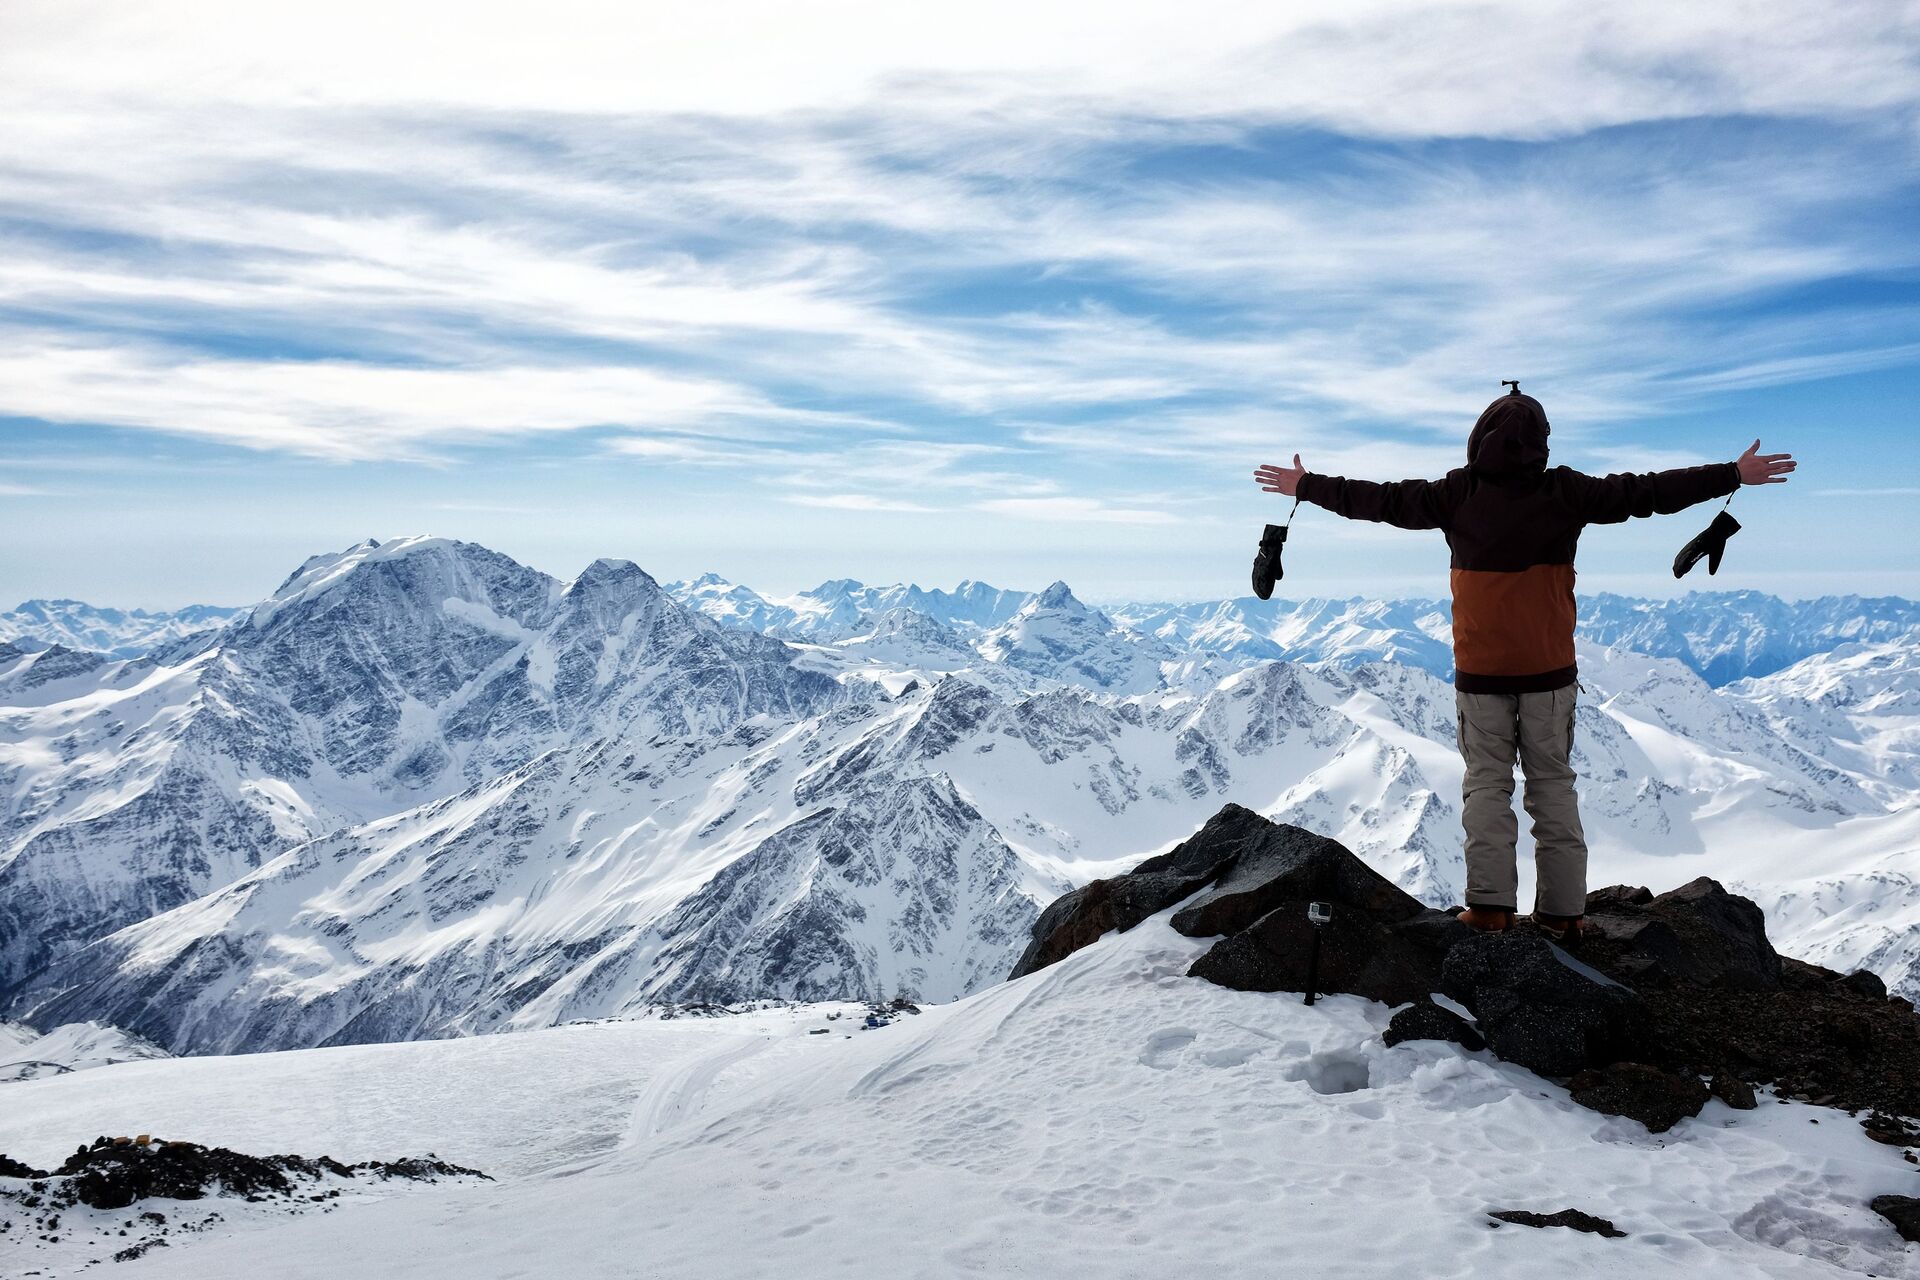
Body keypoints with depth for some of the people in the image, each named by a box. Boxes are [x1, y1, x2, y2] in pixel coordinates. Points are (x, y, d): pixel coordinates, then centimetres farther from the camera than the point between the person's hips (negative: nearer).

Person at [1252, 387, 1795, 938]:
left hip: (1479, 673, -1)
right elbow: (1646, 491, 2)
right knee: (1553, 785, 8)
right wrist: (1733, 476, 13)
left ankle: (1490, 906, -3)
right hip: (1549, 672, 1)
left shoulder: (1457, 494, -5)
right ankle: (1562, 911, 10)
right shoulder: (1566, 492, -4)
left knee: (1487, 785, 6)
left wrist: (1307, 486, 11)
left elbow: (1380, 499, 0)